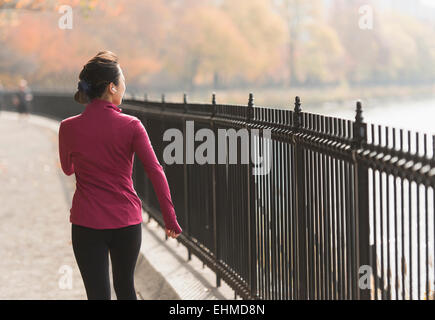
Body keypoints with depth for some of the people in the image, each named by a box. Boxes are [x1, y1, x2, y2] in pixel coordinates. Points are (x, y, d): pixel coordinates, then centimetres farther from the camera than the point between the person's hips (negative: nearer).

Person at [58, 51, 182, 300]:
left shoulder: (69, 128, -6)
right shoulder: (131, 125, -9)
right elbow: (156, 172, -9)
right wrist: (170, 218, -3)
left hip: (87, 223, -1)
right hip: (127, 221, 1)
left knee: (98, 294, 3)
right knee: (126, 288, 21)